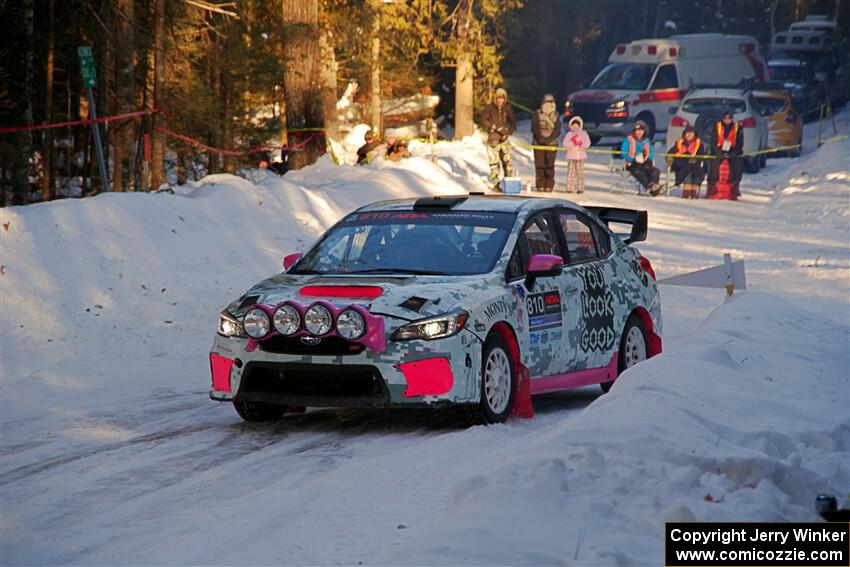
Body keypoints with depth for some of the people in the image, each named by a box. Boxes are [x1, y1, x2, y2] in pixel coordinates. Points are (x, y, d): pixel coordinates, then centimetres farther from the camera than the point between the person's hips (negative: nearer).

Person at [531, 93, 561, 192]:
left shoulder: (555, 115, 7)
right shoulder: (537, 114, 3)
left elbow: (558, 131, 1)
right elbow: (534, 128, -2)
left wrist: (549, 139, -14)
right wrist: (541, 138, -16)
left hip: (551, 142, 1)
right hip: (538, 142, -1)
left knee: (550, 165, -4)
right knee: (540, 165, -4)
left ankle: (549, 186, -1)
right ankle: (540, 185, 0)